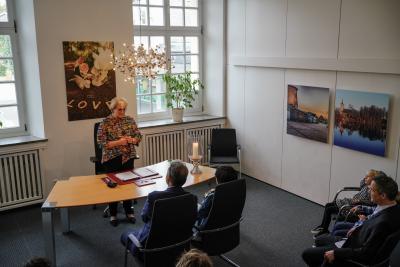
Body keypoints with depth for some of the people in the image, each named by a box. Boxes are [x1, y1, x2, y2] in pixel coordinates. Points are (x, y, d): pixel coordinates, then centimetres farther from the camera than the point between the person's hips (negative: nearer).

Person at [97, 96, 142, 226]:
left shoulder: (130, 120, 3)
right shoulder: (105, 123, -9)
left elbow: (139, 136, 6)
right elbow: (101, 143, -13)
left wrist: (131, 140, -15)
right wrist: (118, 142, -22)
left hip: (128, 157, 3)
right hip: (112, 159, -3)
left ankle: (129, 212, 27)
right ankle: (113, 214, 21)